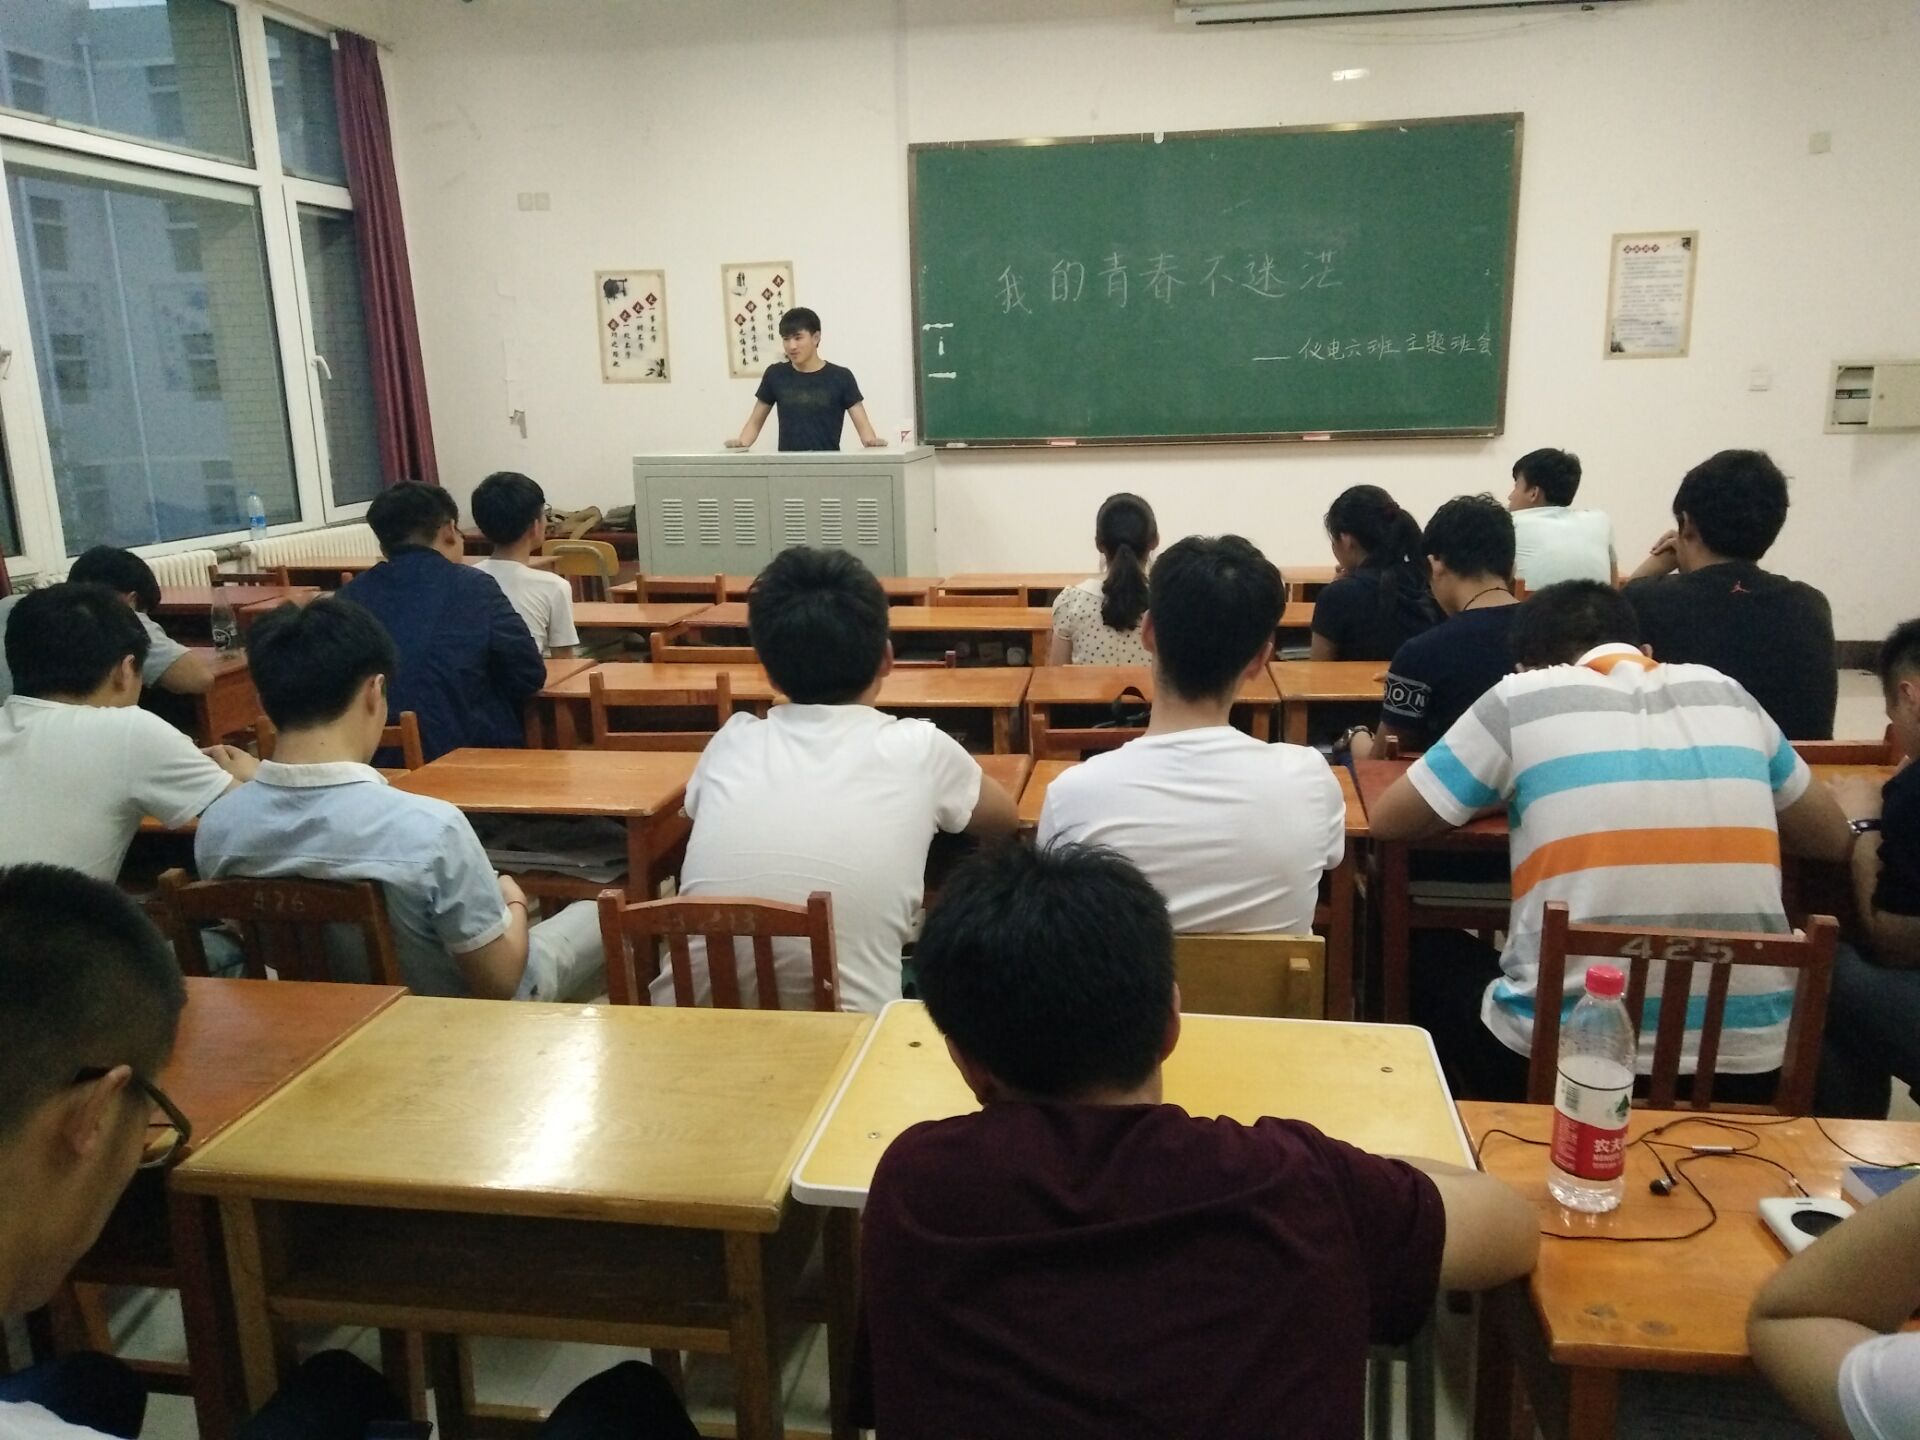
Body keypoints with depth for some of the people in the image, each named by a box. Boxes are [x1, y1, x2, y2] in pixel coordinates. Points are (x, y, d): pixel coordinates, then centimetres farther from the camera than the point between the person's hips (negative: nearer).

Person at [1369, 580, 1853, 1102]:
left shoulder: (1522, 697, -2)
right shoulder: (1726, 693, 10)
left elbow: (1387, 820, 6)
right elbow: (1833, 840, 21)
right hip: (1746, 1063, 4)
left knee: (1435, 954, 27)